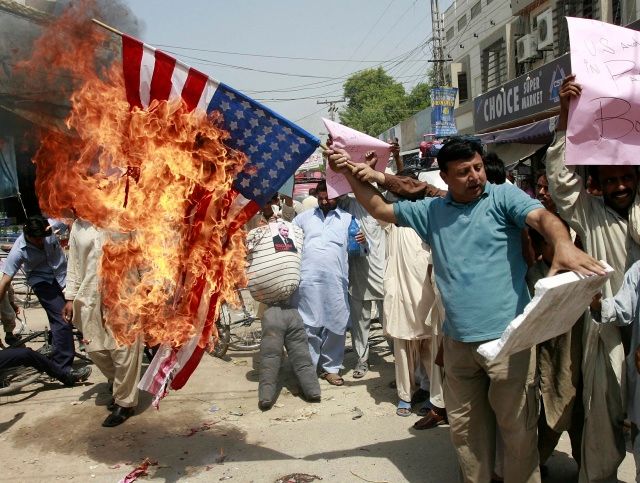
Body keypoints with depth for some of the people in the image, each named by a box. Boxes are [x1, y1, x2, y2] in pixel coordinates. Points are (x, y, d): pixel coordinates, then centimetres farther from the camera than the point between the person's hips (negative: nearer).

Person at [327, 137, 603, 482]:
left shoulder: (503, 196, -2)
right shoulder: (431, 210, 11)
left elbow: (542, 217, -18)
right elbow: (380, 209, 18)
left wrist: (563, 245, -41)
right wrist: (351, 173, 7)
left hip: (507, 337, -4)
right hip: (457, 340, 5)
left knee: (517, 427, 5)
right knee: (465, 426, 17)